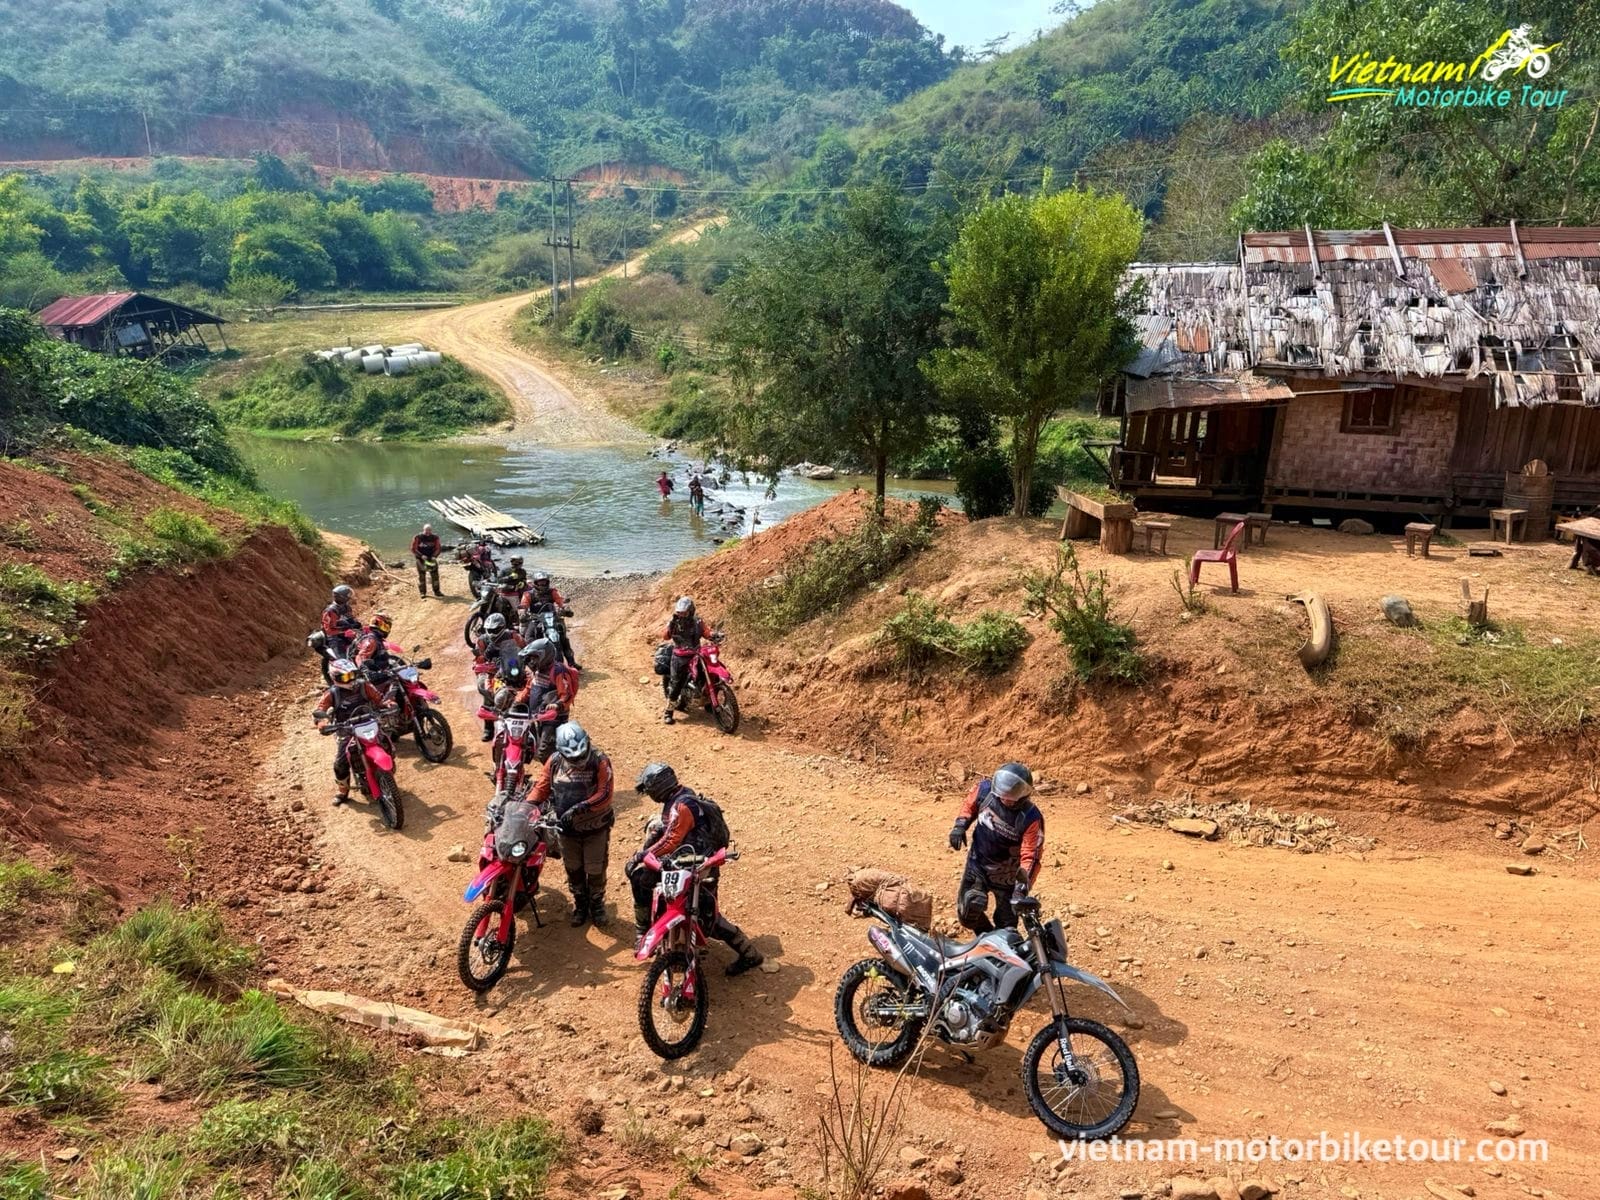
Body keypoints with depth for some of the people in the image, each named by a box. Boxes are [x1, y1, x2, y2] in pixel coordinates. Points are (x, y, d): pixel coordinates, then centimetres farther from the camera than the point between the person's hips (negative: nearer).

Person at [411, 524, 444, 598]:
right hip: (421, 559, -2)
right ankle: (422, 592, 5)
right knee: (421, 576, -1)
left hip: (432, 558, 2)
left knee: (435, 575, 2)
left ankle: (436, 591, 12)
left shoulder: (435, 537, 0)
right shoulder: (418, 538, -8)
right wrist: (421, 556, -18)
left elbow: (438, 548, 3)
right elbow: (413, 549, -6)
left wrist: (434, 556, -13)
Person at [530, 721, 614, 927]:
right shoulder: (555, 761, -8)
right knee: (573, 870, 17)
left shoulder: (600, 762, -20)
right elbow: (542, 787, -1)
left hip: (595, 827, -3)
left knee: (595, 870, 9)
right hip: (567, 828, 3)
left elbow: (605, 795, -26)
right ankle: (580, 904, 38)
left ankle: (597, 904, 33)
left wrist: (579, 808, -34)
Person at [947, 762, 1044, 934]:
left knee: (1006, 925, 10)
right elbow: (970, 804, 6)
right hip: (977, 865, 3)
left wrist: (1023, 885, -40)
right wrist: (960, 825, -9)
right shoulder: (985, 789, -18)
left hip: (1007, 876, -3)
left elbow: (1031, 856, -29)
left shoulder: (1031, 818, -29)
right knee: (967, 913, -5)